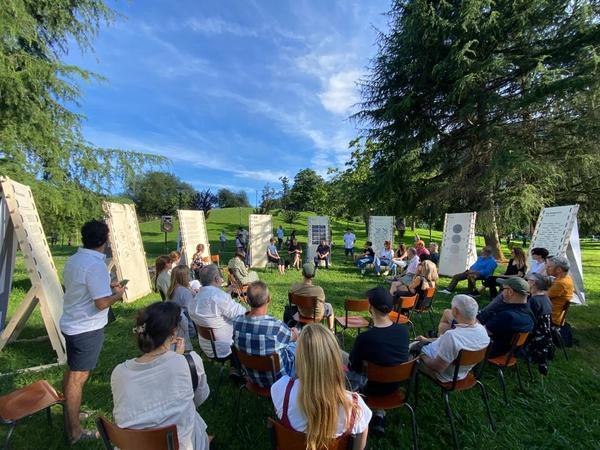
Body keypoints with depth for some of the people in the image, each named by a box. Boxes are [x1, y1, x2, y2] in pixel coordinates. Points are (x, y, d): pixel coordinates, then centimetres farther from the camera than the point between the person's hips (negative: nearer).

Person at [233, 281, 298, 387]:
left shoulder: (236, 322, -22)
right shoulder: (277, 326, -35)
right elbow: (294, 337, -12)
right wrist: (294, 331, 12)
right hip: (277, 379, -4)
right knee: (295, 344, 23)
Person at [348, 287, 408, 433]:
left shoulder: (364, 337, -32)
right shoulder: (404, 330, -18)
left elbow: (354, 368, -14)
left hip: (373, 388, -3)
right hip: (396, 384, 4)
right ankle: (379, 412, 22)